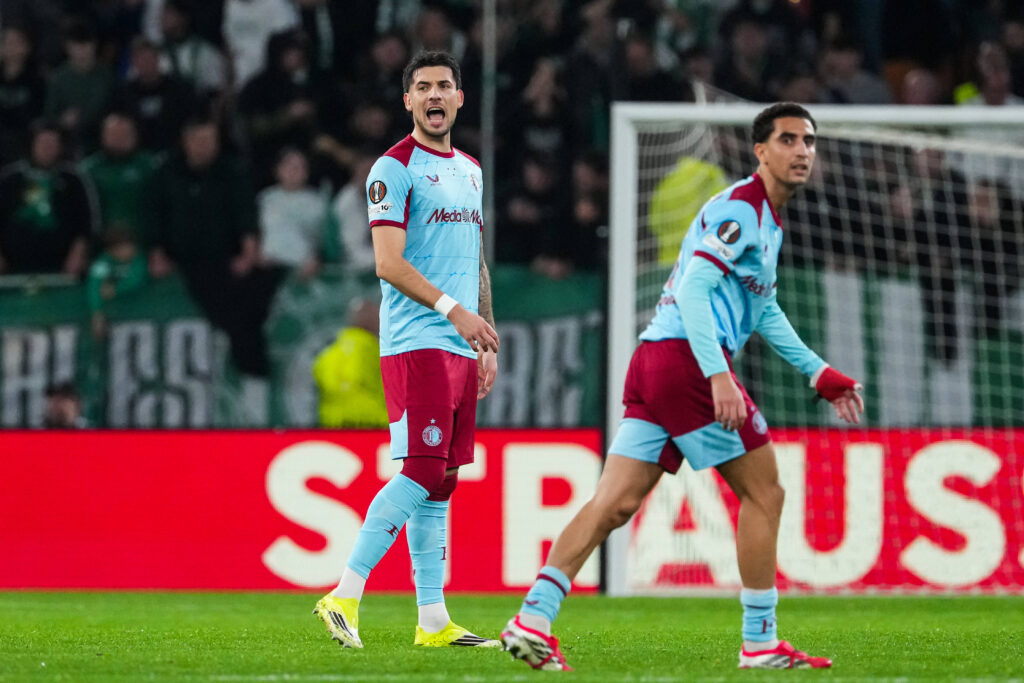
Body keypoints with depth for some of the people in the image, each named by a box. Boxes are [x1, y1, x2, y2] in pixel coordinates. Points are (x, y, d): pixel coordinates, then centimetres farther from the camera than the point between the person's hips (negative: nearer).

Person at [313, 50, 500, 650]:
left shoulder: (470, 170, 20)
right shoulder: (395, 168, -6)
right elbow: (389, 263, -13)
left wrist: (489, 342, 21)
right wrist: (453, 309, -20)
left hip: (461, 347, 8)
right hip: (415, 343, -8)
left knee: (442, 481, 6)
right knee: (424, 472, -16)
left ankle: (433, 621, 6)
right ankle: (346, 595, -13)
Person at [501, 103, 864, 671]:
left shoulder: (766, 218, 24)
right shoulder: (739, 209, -9)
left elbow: (763, 308, 35)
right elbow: (694, 289, -19)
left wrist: (820, 374, 35)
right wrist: (718, 375, -27)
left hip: (654, 362, 9)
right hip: (687, 360, -9)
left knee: (616, 500, 1)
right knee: (762, 493, 0)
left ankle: (534, 618, -8)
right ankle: (760, 643, 4)